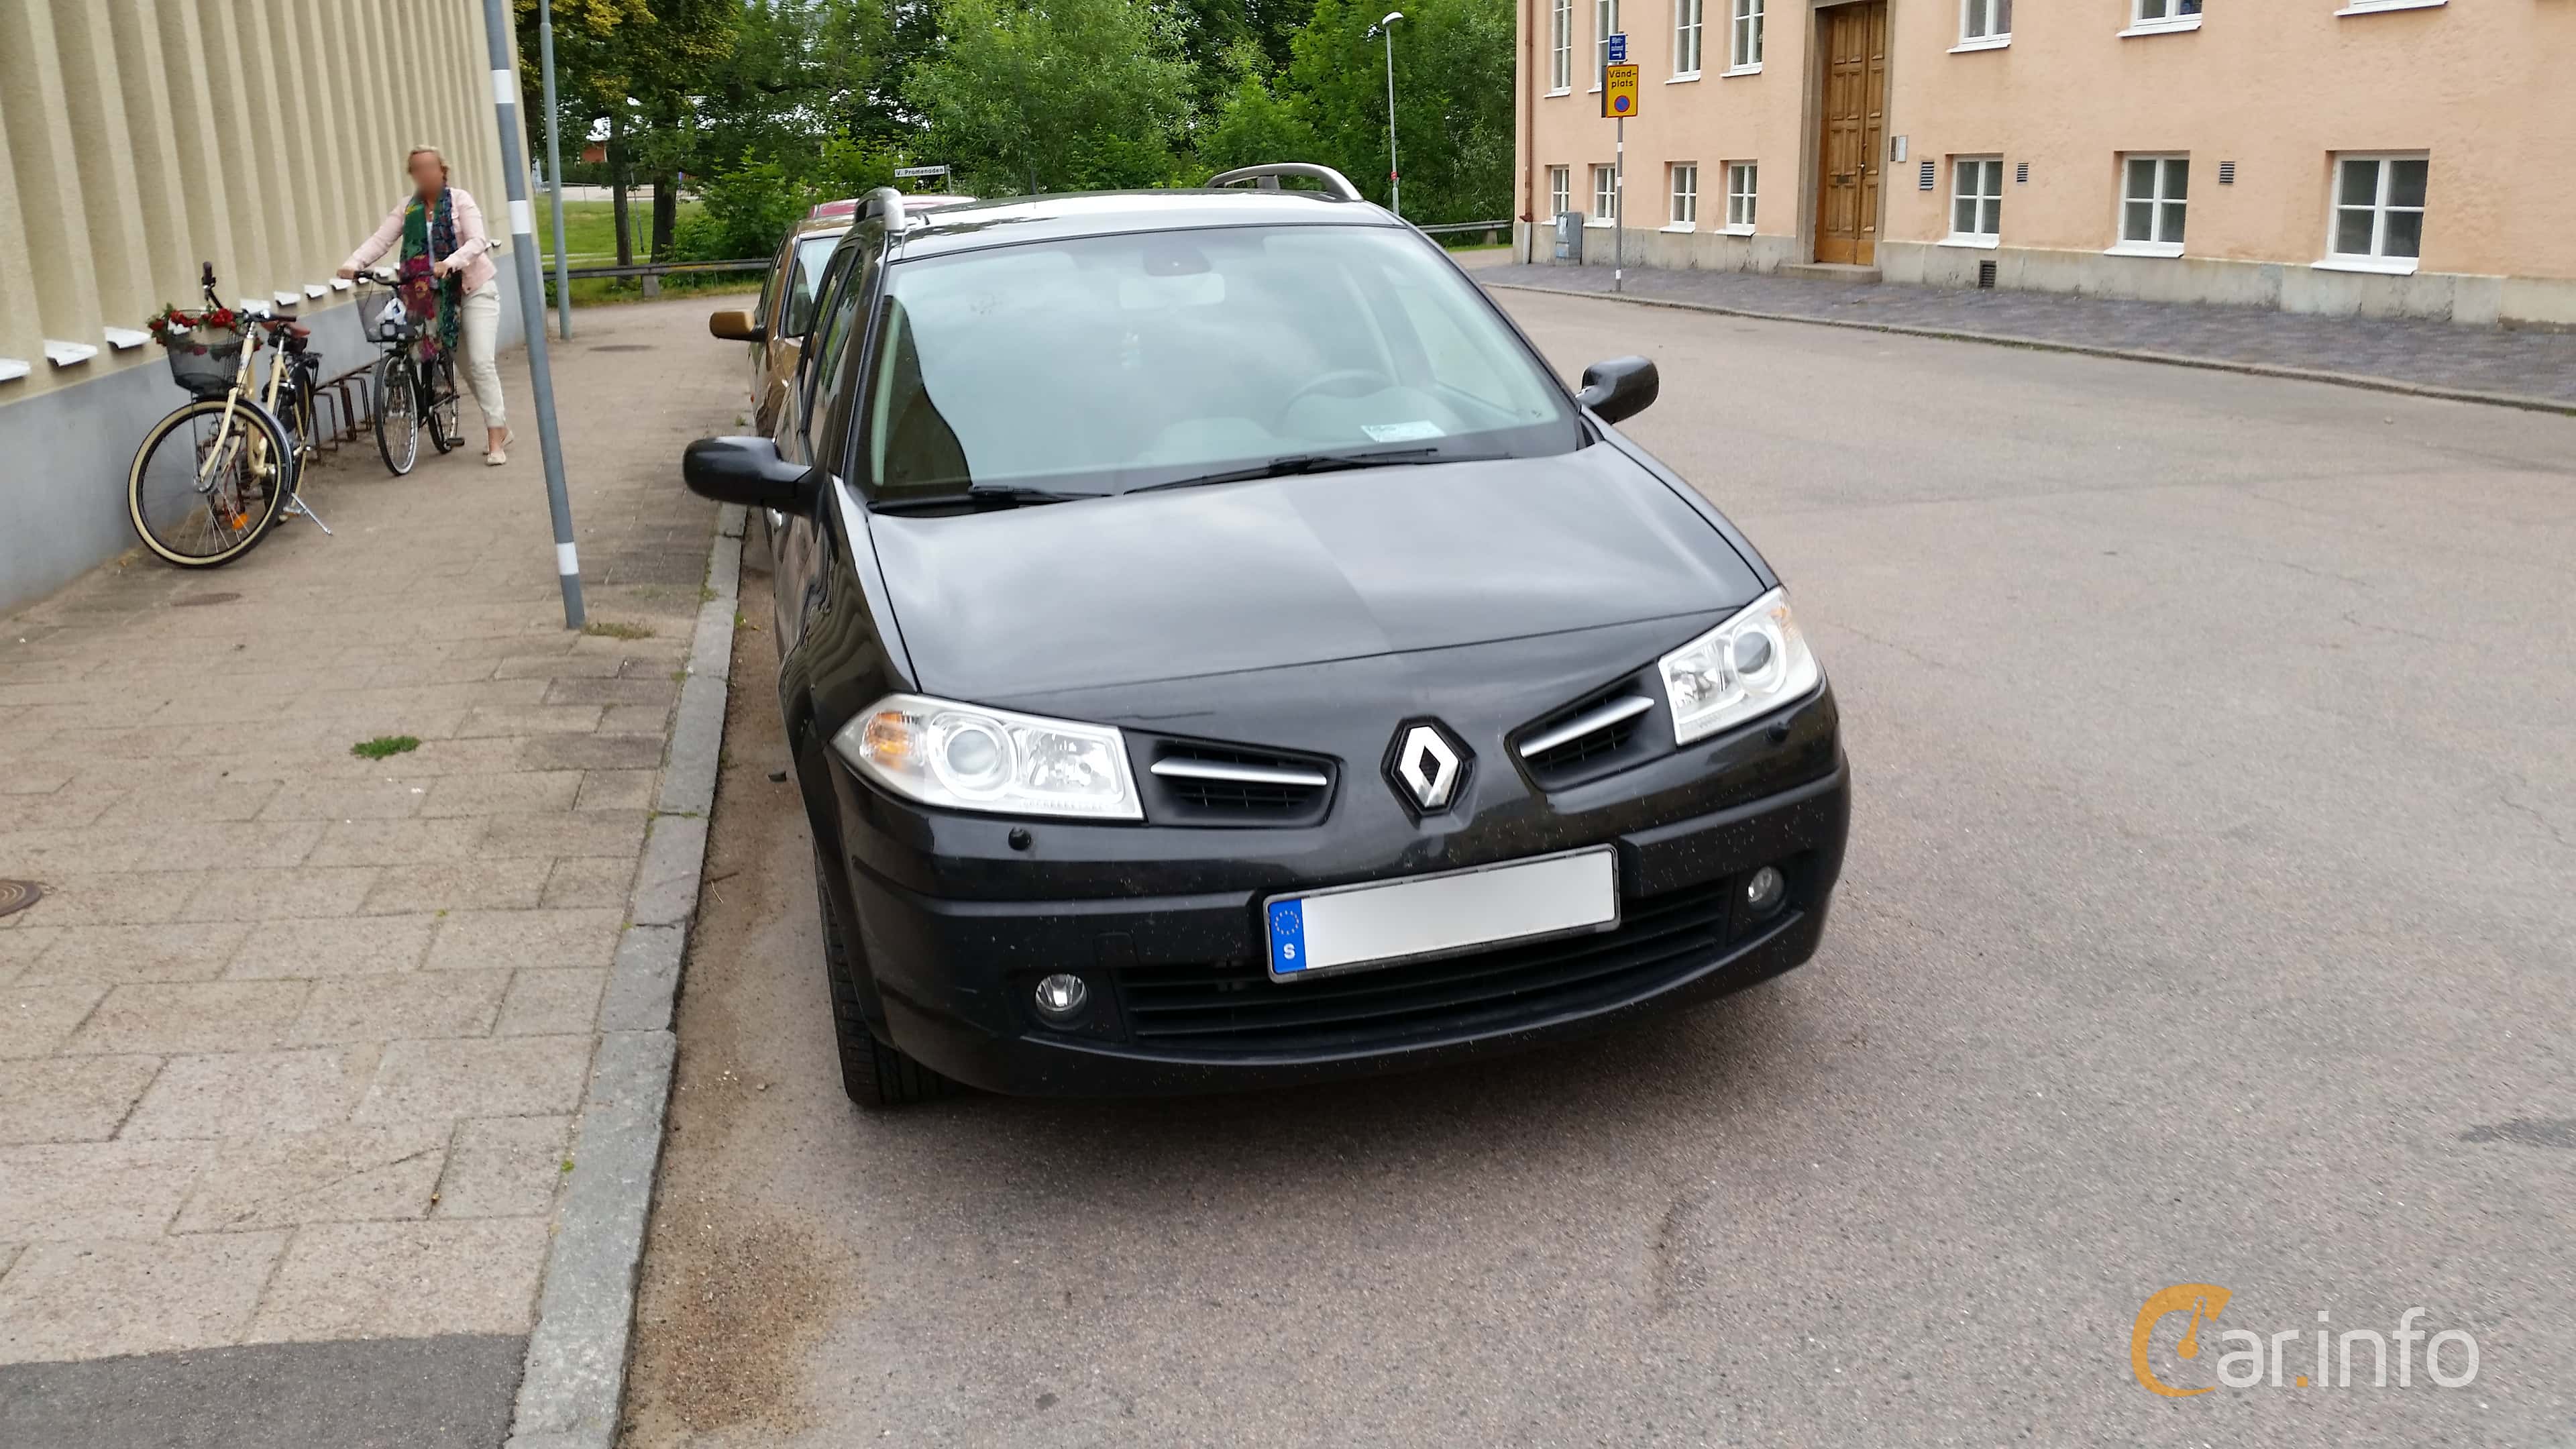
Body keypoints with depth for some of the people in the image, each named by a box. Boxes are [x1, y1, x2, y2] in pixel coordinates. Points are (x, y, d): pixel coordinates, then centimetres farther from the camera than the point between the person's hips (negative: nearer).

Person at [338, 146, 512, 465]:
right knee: (466, 366, 9)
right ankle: (500, 427, 21)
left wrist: (451, 262, -38)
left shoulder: (459, 200, -8)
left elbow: (478, 240, -20)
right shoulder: (408, 209, 2)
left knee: (480, 362, -13)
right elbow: (380, 239, -8)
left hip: (475, 287, -5)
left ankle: (495, 437, -9)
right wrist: (353, 262, -26)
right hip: (439, 294, 5)